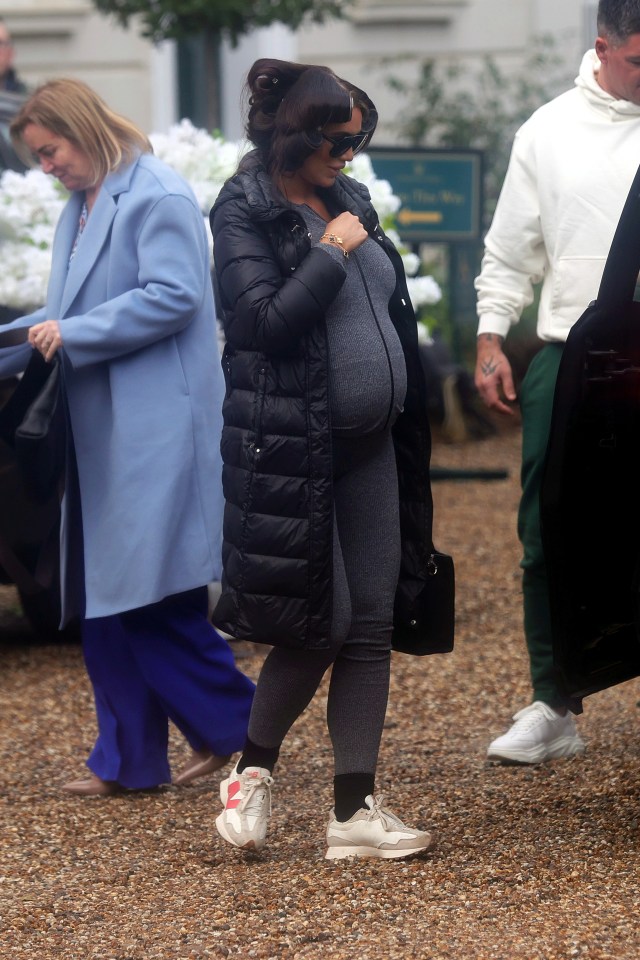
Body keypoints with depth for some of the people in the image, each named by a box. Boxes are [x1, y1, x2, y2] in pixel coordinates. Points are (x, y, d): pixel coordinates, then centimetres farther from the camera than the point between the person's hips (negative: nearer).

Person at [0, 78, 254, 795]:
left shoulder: (158, 198, -10)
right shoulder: (79, 210, 17)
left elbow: (175, 296, -19)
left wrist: (73, 334, -17)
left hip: (155, 432, -9)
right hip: (100, 433, 9)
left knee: (153, 597, -9)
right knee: (104, 604, 8)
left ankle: (234, 723, 6)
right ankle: (129, 761, 13)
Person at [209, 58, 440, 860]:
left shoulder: (348, 201, 14)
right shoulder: (245, 213, -7)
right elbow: (264, 321, -18)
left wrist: (406, 419, 17)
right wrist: (331, 253, -14)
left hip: (368, 446, 7)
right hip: (291, 452, -7)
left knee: (371, 627, 3)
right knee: (320, 626, -6)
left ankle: (354, 810, 6)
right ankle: (252, 772, 16)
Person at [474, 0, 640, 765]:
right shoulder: (549, 131, 5)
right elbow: (510, 251, 10)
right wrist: (490, 339, 3)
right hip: (567, 362, 2)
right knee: (547, 542, 5)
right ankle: (552, 709, 16)